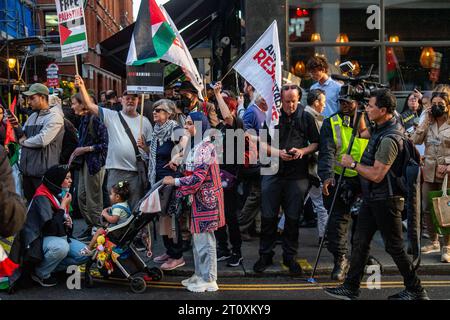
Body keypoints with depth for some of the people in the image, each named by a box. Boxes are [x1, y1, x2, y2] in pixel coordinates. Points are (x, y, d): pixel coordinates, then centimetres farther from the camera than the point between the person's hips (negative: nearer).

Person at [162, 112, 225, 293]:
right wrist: (175, 180, 7)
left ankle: (209, 280, 6)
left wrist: (175, 181, -15)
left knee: (204, 239, -2)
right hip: (198, 199, 10)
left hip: (206, 200, -10)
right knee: (198, 238, 15)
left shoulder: (205, 147, -18)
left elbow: (198, 177, -22)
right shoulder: (196, 146, 13)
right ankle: (200, 275, 25)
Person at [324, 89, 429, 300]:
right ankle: (351, 288, 17)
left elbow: (377, 175, -25)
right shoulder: (381, 128, 6)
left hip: (385, 200, -10)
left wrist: (353, 164, -14)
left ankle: (415, 291, 14)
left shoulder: (389, 139, -24)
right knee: (360, 241, 11)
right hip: (372, 198, 10)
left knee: (394, 246, 1)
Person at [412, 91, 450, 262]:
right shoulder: (428, 124, 10)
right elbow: (415, 140, -2)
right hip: (429, 171, 5)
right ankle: (434, 242, 23)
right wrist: (426, 121, -4)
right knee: (427, 209, 8)